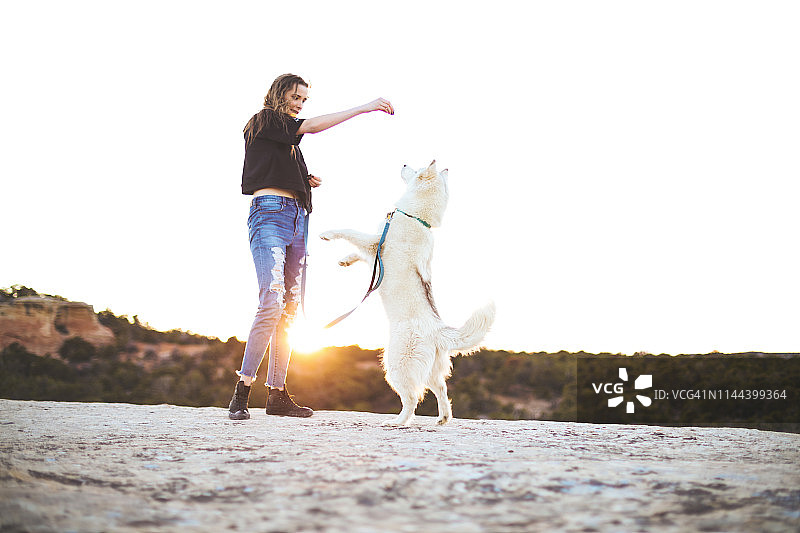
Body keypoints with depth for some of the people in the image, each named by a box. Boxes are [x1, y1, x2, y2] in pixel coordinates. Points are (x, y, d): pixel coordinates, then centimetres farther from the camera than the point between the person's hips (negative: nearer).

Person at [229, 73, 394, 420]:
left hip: (297, 218, 9)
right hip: (270, 212, -9)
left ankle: (278, 394, 1)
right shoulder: (264, 122, 4)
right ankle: (242, 392, -20)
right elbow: (312, 126, -8)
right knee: (272, 302, -21)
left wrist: (306, 182, 12)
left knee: (290, 307, 1)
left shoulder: (289, 140, 28)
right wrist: (365, 108, -9)